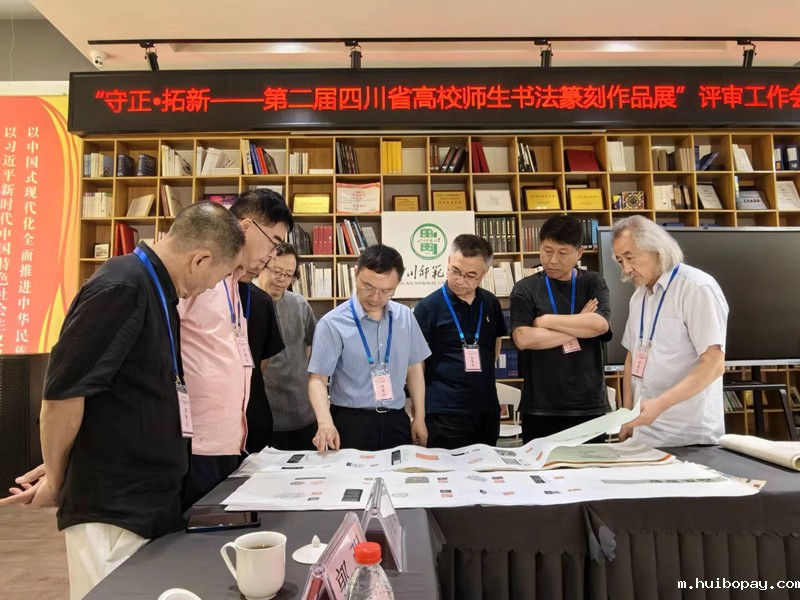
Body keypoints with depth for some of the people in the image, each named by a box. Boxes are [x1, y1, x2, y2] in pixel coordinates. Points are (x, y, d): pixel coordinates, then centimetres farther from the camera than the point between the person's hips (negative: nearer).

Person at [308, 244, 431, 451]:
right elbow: (317, 378, -13)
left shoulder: (405, 317, 3)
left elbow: (414, 367, 11)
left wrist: (419, 418, 9)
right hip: (351, 422, -4)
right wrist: (325, 422, -30)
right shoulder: (332, 323, -12)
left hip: (396, 421, 4)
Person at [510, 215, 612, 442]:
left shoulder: (593, 283, 6)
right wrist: (579, 327, -8)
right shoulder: (525, 289, 0)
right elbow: (522, 339, -15)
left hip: (590, 405, 2)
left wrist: (547, 321, -8)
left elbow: (600, 324, -12)